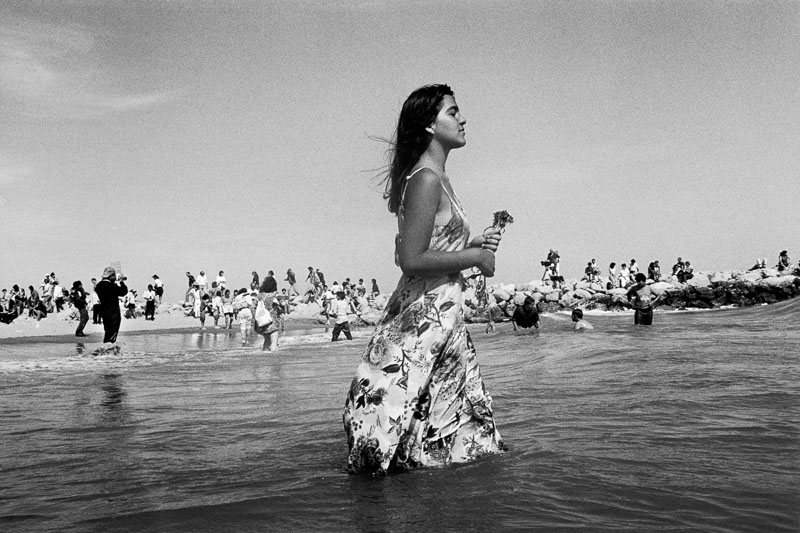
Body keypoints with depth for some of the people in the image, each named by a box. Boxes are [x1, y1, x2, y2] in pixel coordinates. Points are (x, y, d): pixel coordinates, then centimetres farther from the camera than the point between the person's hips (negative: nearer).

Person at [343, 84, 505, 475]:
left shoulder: (435, 179, 15)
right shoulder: (426, 180, -16)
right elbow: (411, 260, -23)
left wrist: (473, 244, 8)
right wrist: (475, 257, -14)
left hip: (442, 312, 11)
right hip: (426, 314, -11)